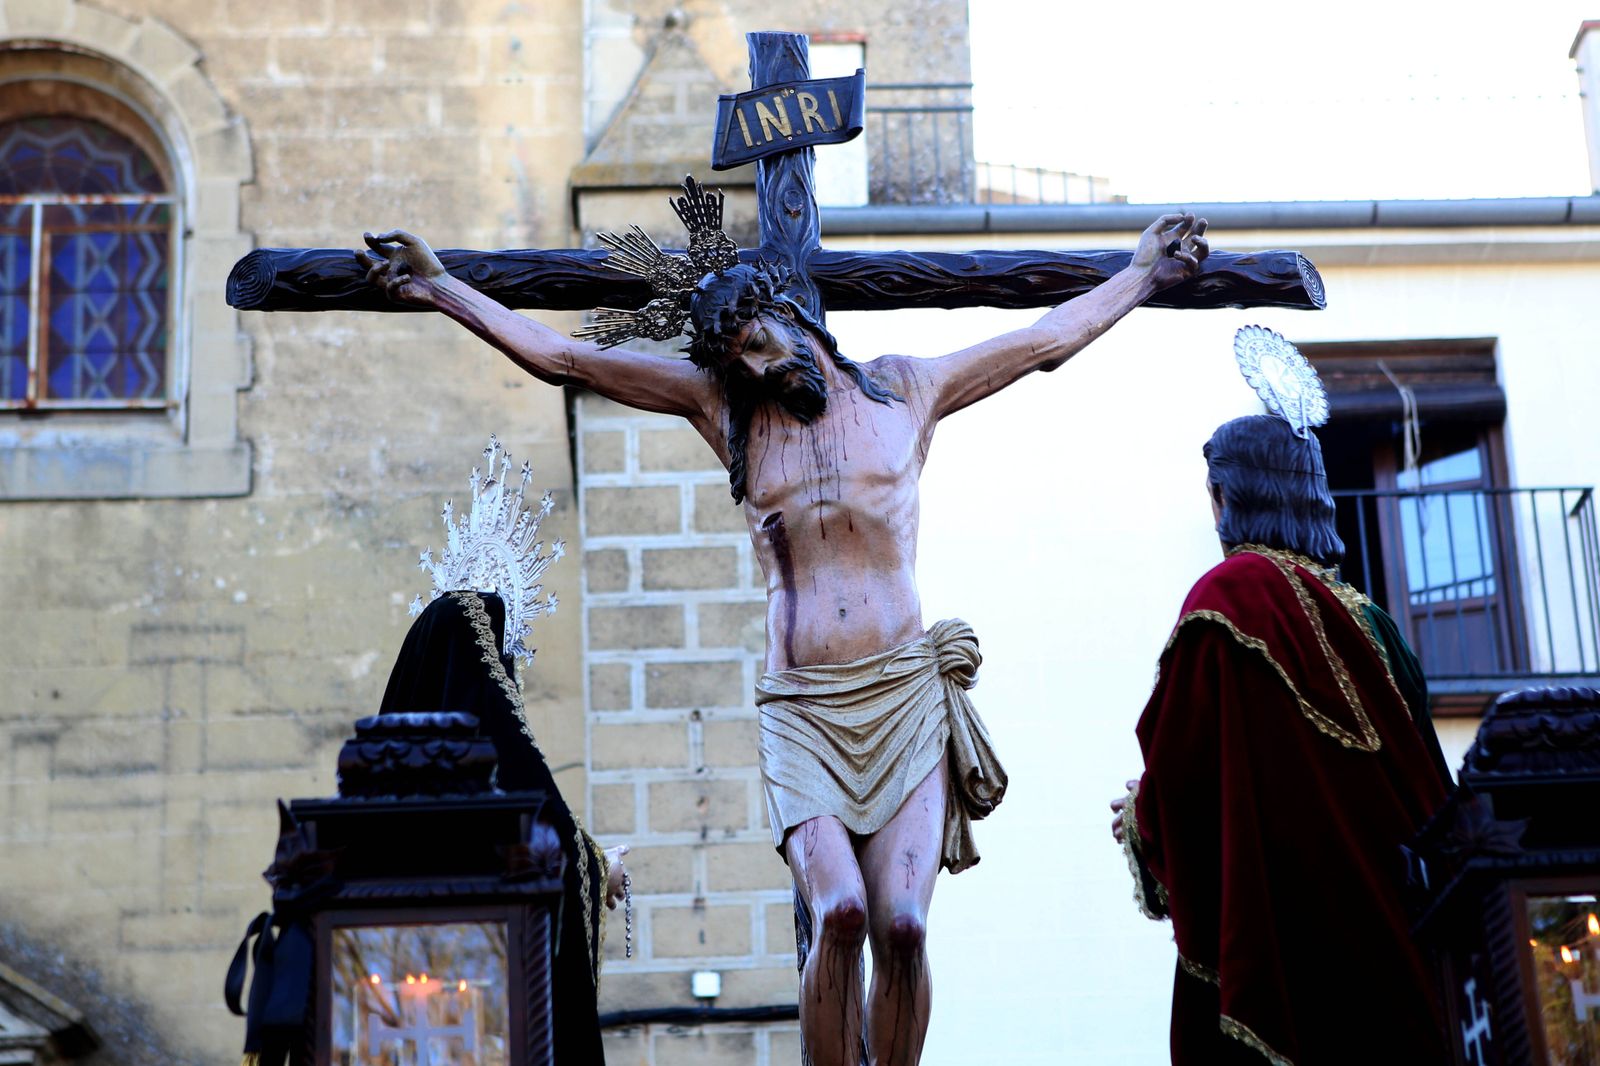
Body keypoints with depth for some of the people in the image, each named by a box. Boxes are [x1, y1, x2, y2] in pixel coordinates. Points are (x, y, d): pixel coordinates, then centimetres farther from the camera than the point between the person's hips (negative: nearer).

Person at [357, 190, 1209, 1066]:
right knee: (839, 912, -22)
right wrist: (441, 289, 8)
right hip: (800, 707, 0)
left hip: (904, 697, 0)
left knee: (902, 924, -14)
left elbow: (1046, 341, 24)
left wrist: (1141, 276, 28)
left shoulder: (902, 391, 14)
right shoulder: (721, 405, 13)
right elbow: (561, 358, 12)